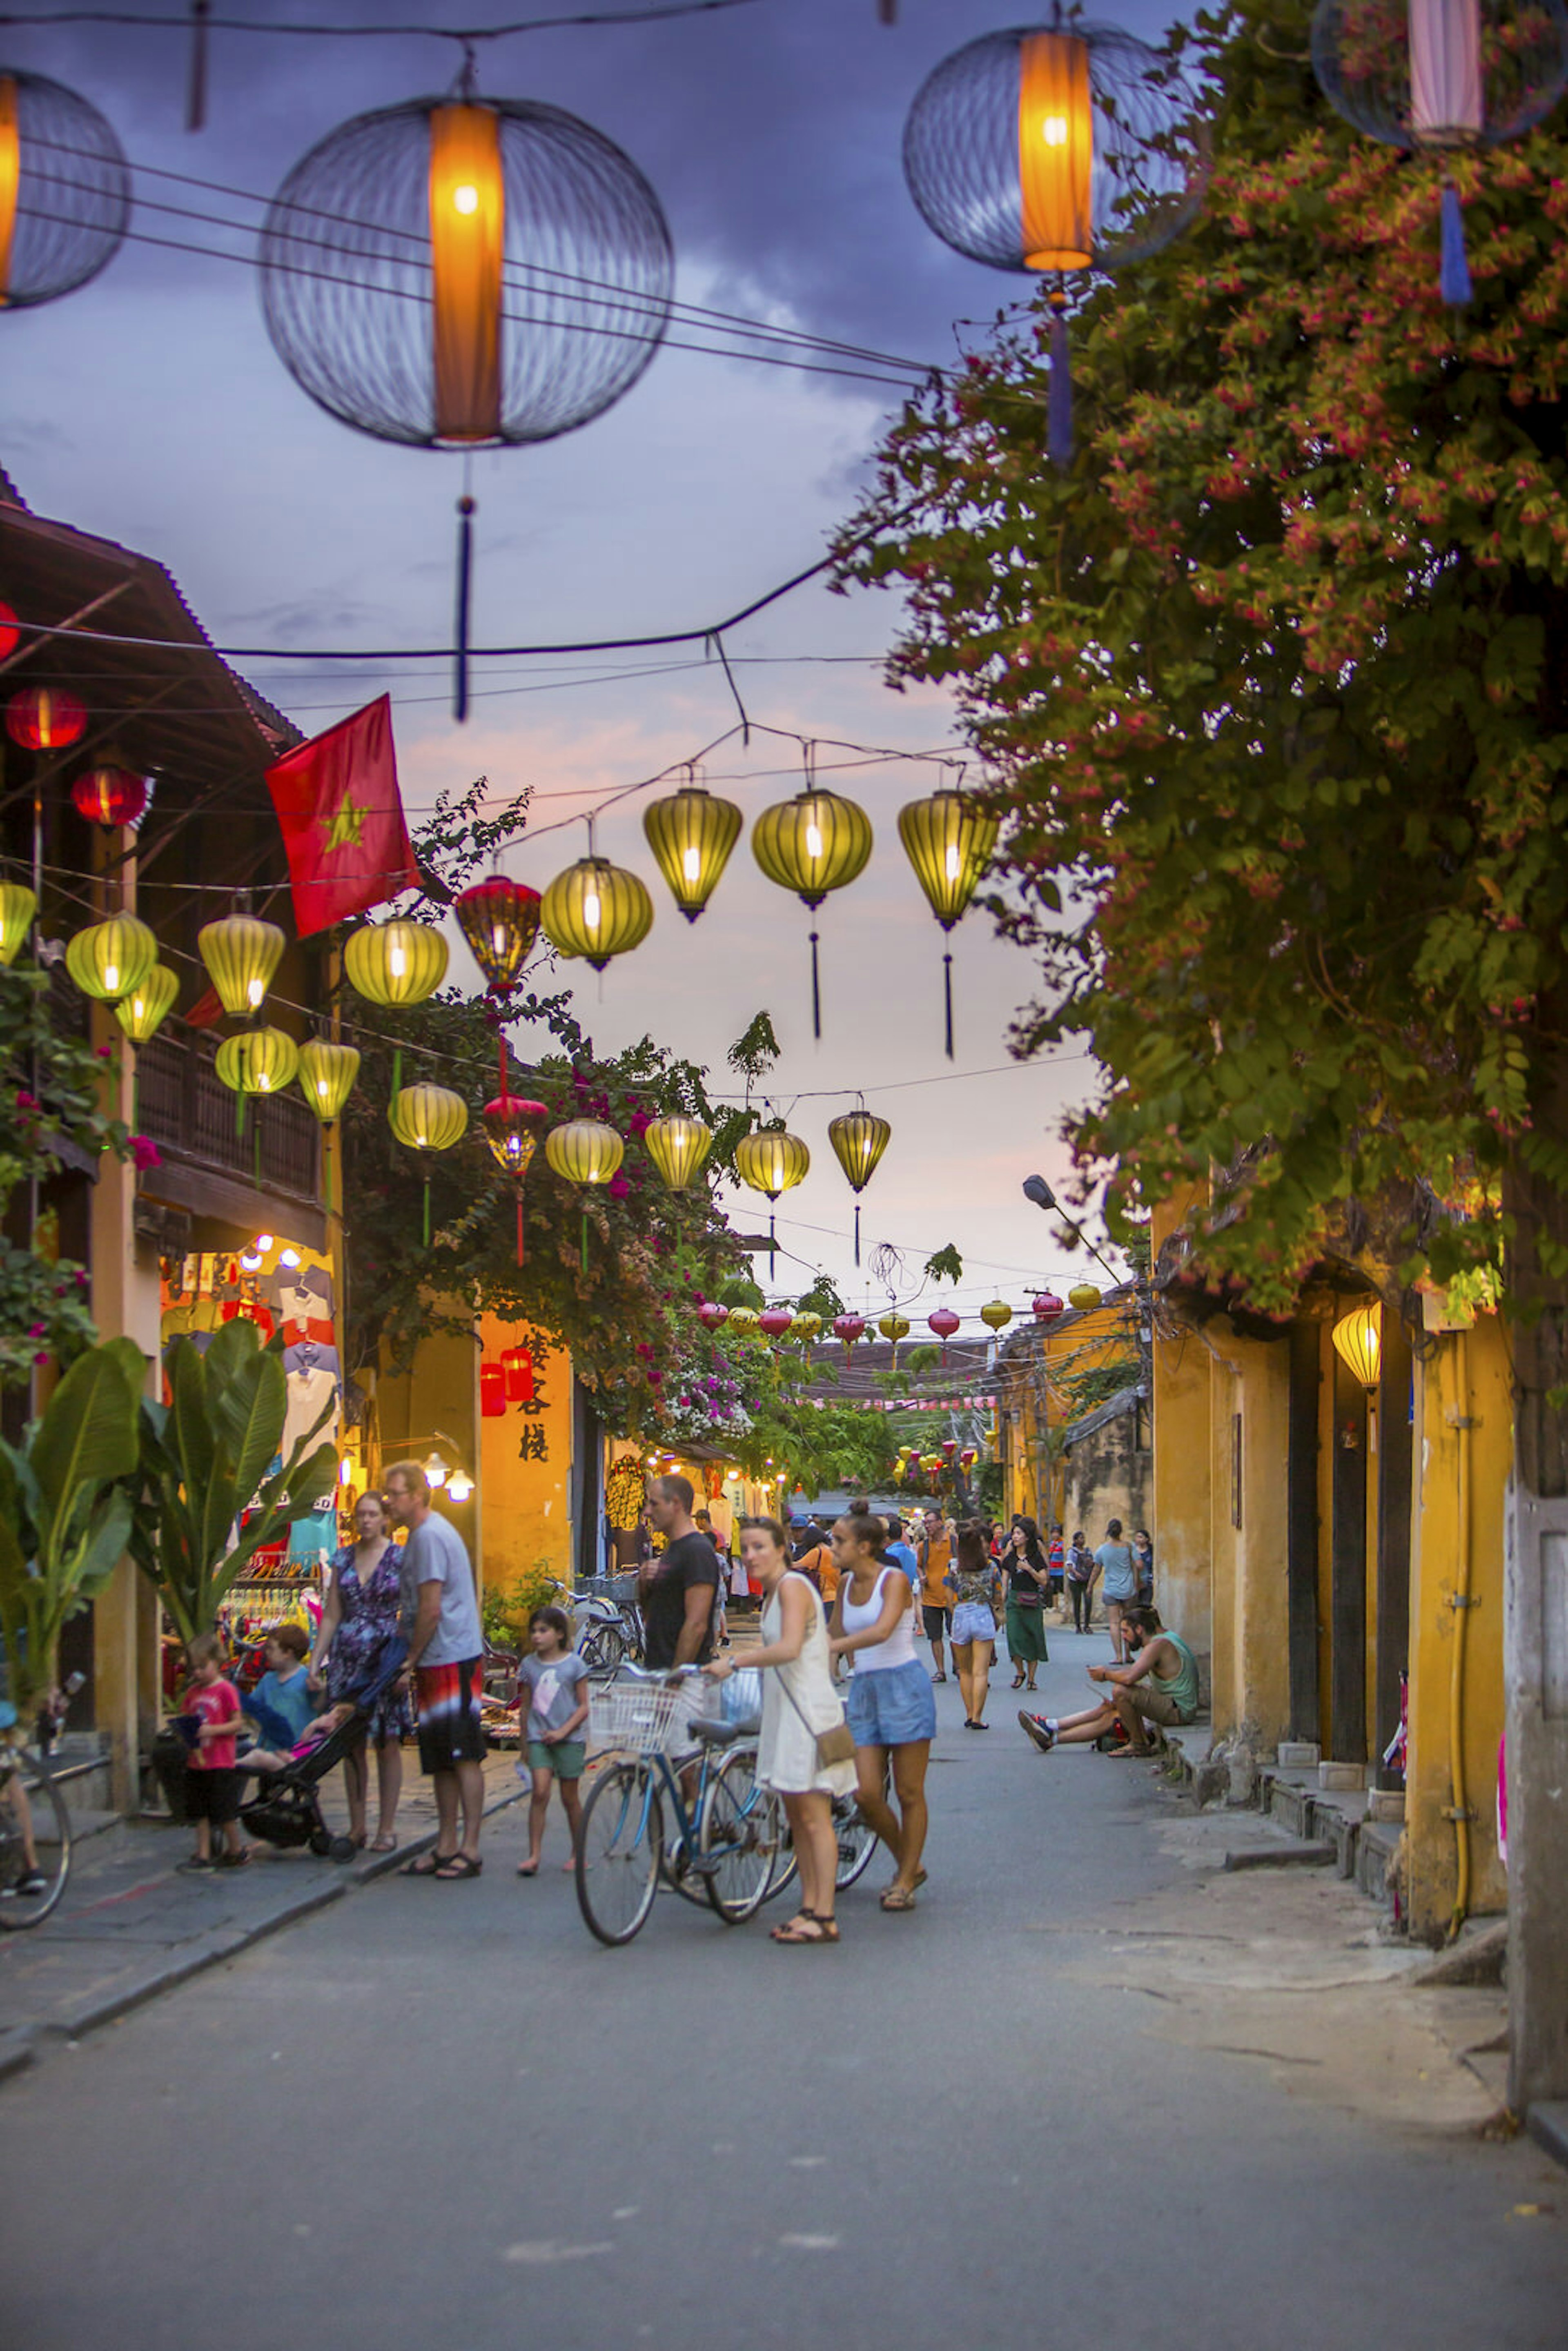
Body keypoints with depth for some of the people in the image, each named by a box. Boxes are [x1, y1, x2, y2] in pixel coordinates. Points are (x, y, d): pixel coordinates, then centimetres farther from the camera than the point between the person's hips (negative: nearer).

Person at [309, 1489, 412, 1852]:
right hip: (348, 1657, 4)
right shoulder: (343, 1559, 10)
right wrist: (316, 1661, 6)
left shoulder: (400, 1559, -1)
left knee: (387, 1743, -1)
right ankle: (357, 1827, 11)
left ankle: (387, 1829, 5)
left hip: (386, 1656, -4)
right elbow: (331, 1615, 12)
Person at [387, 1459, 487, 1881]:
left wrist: (411, 1658, -9)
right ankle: (446, 1847, 16)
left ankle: (469, 1850, -6)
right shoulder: (421, 1534, 17)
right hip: (437, 1663, 10)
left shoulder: (430, 1536, -15)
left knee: (463, 1756, -7)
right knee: (441, 1761, 12)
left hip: (454, 1660, -10)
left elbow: (431, 1610, -18)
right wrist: (412, 1660, 16)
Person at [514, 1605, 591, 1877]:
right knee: (539, 1793, -12)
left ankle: (578, 1853, 21)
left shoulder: (574, 1664, -3)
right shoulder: (529, 1666, 6)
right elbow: (526, 1706, 13)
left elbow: (583, 1707, -3)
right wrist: (525, 1745, 13)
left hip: (569, 1739, -2)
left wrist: (563, 1731, -14)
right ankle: (534, 1855, -12)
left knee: (570, 1798, 6)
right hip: (539, 1739, 2)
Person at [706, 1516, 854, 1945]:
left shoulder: (793, 1586, -13)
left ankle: (824, 1918, -8)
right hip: (784, 1708, 10)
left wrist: (734, 1662, -24)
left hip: (807, 1708, -10)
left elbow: (789, 1648, -26)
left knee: (813, 1815, -8)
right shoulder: (774, 1591, 16)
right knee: (796, 1814, 11)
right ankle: (809, 1907, 15)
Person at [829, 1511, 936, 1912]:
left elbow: (882, 1630, -27)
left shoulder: (894, 1580, -10)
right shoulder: (846, 1583, 9)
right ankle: (907, 1865, 20)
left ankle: (906, 1880, 11)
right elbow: (839, 1634, 24)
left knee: (909, 1792, 0)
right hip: (864, 1689, 6)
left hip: (903, 1686, -6)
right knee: (867, 1794, -2)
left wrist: (828, 1647, -34)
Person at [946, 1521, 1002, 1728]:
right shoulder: (990, 1566, -2)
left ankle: (970, 1715, 16)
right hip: (984, 1616, -1)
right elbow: (998, 1596, 6)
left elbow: (950, 1597, 2)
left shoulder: (953, 1566, -1)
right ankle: (977, 1717, -6)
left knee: (965, 1671, 14)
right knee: (981, 1672, -2)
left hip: (960, 1616, 1)